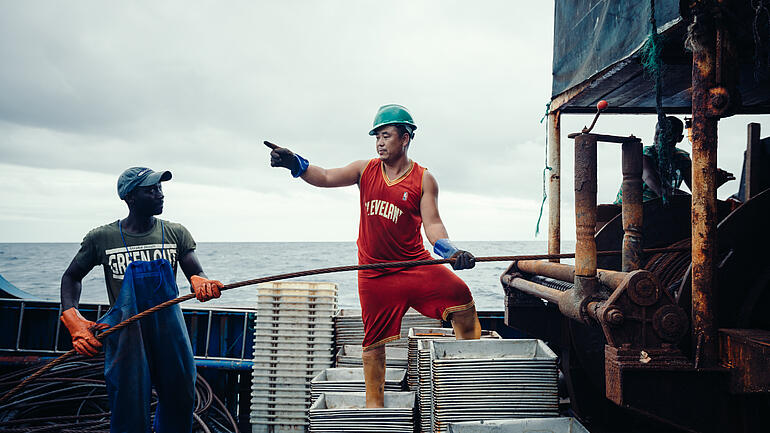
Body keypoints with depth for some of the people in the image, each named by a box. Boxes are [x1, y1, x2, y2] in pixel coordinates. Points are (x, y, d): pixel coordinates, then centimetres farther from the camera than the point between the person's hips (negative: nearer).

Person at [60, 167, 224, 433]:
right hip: (126, 338, -2)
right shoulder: (101, 238, -2)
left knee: (179, 407, 13)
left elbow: (197, 275, -2)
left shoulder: (176, 233, 2)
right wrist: (73, 319, -6)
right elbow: (71, 277, 10)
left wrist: (201, 282, -27)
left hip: (170, 333, 3)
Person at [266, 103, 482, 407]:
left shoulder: (423, 179, -2)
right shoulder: (365, 170, 5)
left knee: (459, 294, -22)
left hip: (415, 265, -1)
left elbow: (432, 223, -8)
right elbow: (325, 178, -2)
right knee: (374, 340, 7)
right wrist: (295, 164, -19)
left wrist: (449, 250, -27)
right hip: (374, 273, 2)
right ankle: (373, 403, 23)